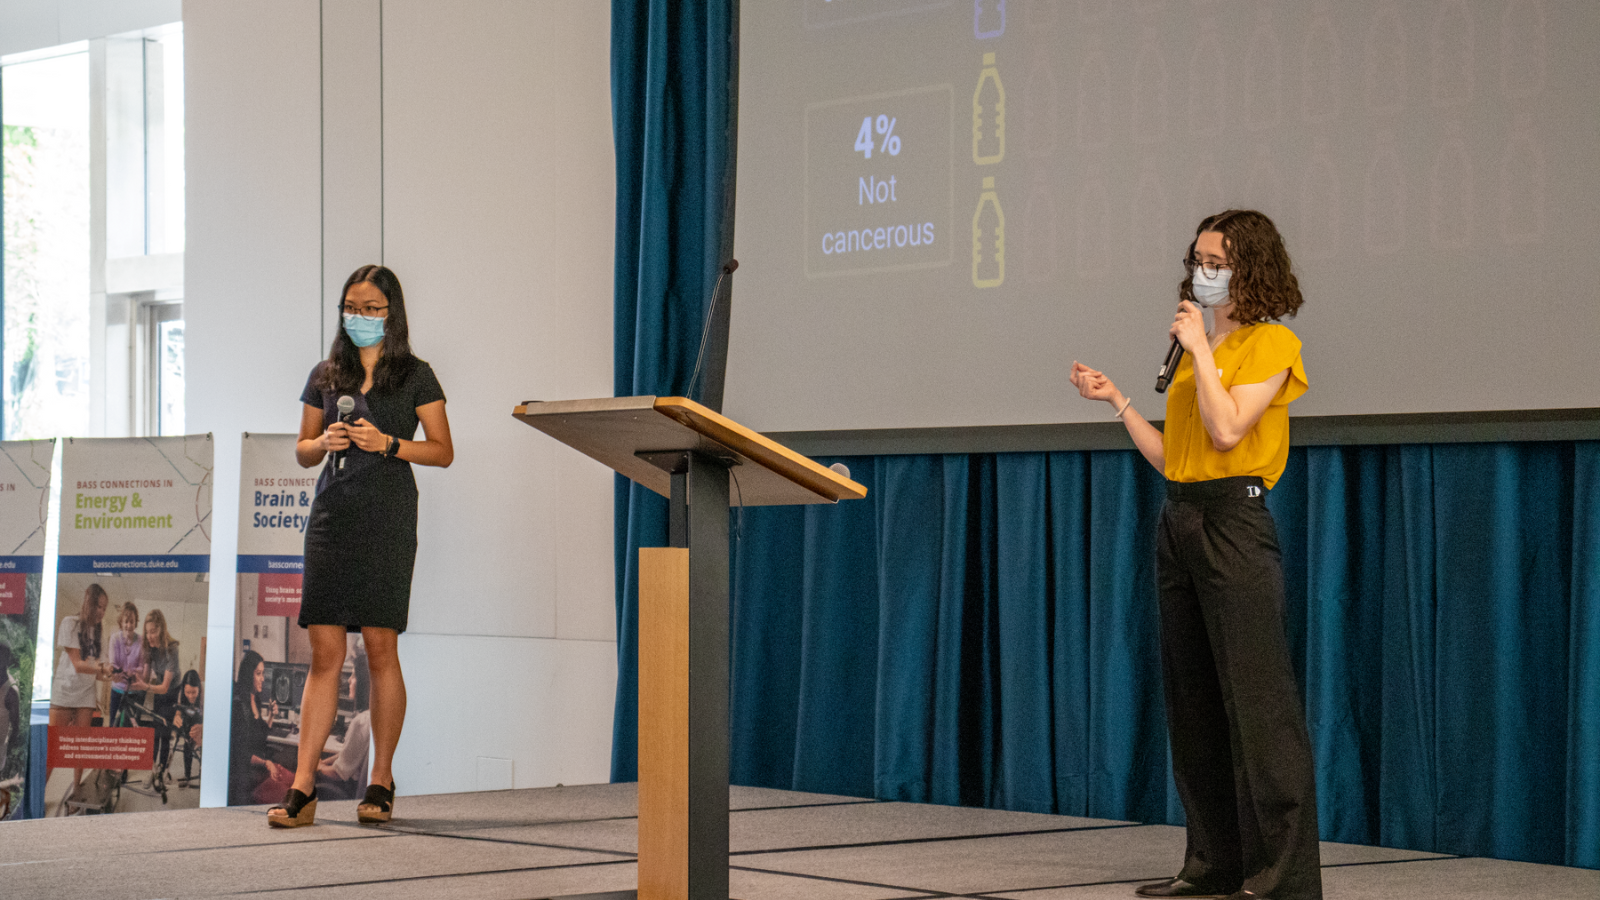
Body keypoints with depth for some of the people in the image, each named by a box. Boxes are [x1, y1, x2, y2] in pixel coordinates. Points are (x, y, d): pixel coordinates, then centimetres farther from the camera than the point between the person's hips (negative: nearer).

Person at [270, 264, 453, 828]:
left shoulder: (416, 377, 5)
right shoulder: (326, 376, 15)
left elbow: (443, 451, 3)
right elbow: (302, 451, 18)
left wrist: (388, 443, -12)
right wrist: (325, 442, -4)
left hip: (387, 517, -3)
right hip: (332, 513, 3)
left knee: (380, 647, -3)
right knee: (324, 651, -3)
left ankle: (381, 782, 8)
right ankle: (302, 788, -6)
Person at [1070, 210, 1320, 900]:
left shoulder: (1270, 344, -4)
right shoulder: (1195, 347, 18)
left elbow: (1227, 430, -18)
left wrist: (1201, 349, -11)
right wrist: (1116, 401, 11)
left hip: (1235, 525, -8)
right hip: (1180, 524, 8)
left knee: (1256, 700, -10)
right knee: (1192, 703, 9)